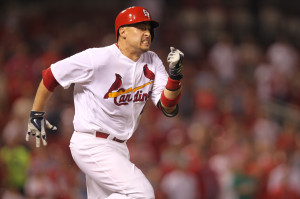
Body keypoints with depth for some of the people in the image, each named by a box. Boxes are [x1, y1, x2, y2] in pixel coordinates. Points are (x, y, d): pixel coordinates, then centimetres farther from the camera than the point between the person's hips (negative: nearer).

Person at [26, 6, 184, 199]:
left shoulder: (152, 62, 3)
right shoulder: (97, 59, -16)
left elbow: (169, 108, -5)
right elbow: (51, 76, -6)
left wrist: (175, 74, -21)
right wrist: (36, 115, 3)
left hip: (118, 147, 8)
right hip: (91, 145, -8)